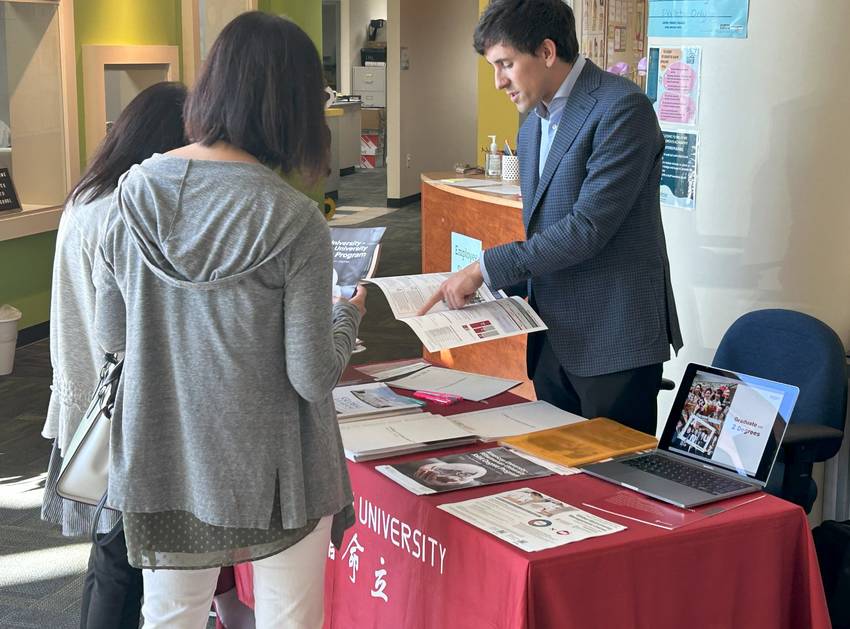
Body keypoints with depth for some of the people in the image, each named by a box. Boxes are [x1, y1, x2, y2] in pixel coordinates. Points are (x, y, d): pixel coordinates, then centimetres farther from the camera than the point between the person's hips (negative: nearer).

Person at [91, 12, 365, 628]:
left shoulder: (135, 191, -5)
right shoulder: (294, 221, -18)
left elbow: (111, 334, 4)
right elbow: (313, 376, -14)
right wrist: (348, 318, 5)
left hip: (159, 458, 4)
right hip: (269, 472, -4)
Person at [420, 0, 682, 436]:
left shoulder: (622, 108, -14)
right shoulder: (533, 125, 14)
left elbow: (589, 226, -22)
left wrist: (485, 269, -18)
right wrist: (504, 291, 5)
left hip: (614, 337, -8)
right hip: (553, 338, 8)